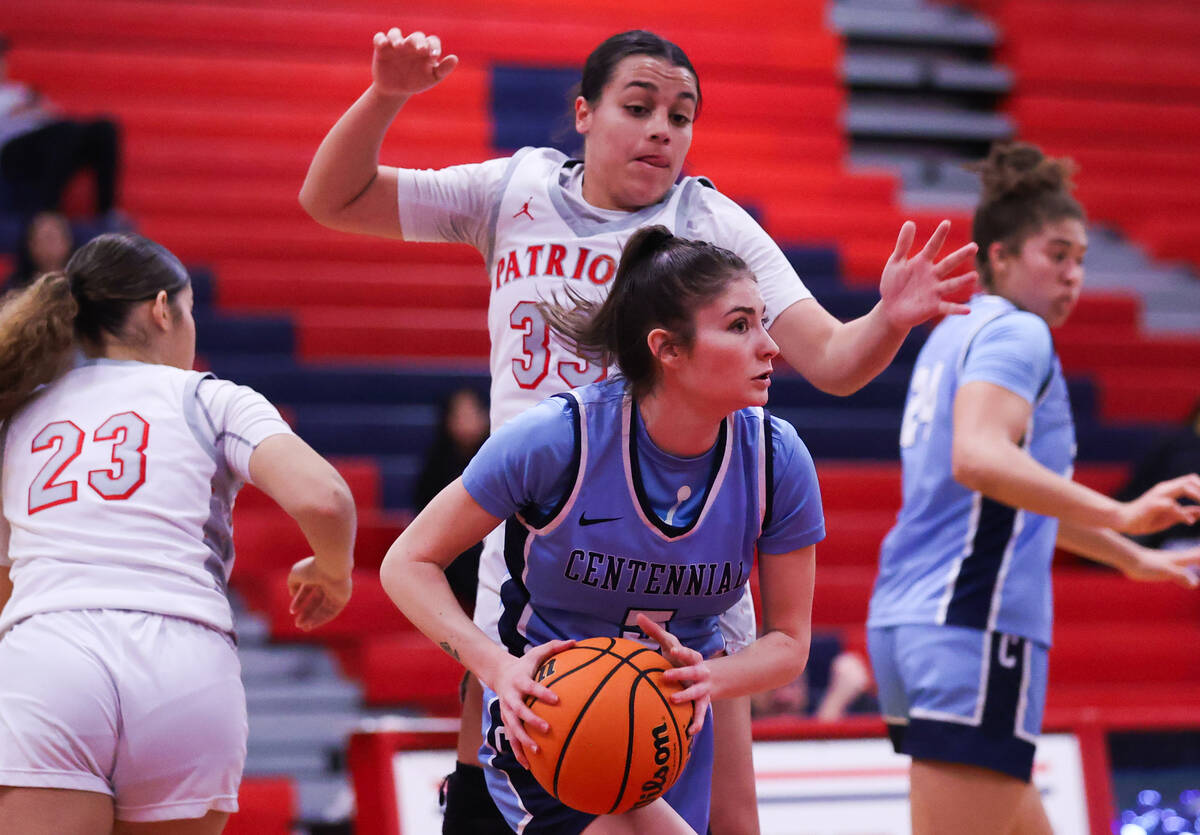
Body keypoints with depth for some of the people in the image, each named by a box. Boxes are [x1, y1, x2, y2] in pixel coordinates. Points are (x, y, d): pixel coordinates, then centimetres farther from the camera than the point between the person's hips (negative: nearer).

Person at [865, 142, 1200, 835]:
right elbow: (979, 459, -27)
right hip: (972, 624, -10)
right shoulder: (1016, 334, -7)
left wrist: (1133, 559, 41)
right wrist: (1120, 517, -34)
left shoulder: (958, 334, 22)